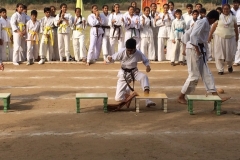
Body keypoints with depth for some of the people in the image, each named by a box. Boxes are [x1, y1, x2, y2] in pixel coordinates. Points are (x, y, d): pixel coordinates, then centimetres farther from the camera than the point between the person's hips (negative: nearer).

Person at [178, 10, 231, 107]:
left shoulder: (203, 22, 16)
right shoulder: (204, 22, -13)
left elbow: (187, 33, 18)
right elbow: (193, 36, -25)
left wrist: (186, 45, 17)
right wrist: (197, 49, -22)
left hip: (199, 49, 10)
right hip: (194, 49, -10)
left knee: (206, 73, 8)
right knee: (194, 75, -5)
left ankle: (215, 96, 9)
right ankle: (181, 97, 7)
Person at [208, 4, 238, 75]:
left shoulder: (233, 18, 3)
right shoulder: (219, 17, -1)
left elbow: (236, 28, 9)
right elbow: (214, 27, -1)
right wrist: (210, 36, -3)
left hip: (230, 38, 1)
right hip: (220, 37, -1)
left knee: (230, 54, 4)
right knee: (220, 54, -1)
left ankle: (229, 66, 35)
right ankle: (220, 70, 9)